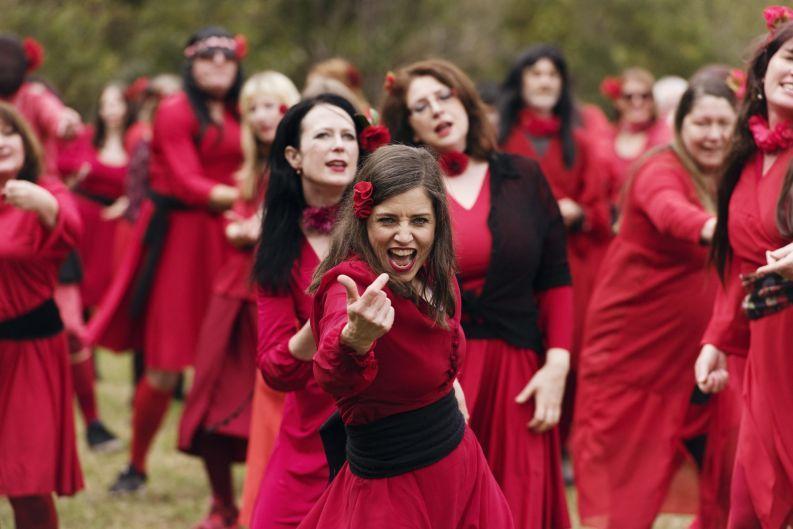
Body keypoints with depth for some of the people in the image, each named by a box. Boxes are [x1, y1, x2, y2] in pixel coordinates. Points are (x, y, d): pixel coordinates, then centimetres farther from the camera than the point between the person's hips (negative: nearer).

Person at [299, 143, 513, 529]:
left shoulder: (437, 280, 0)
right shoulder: (350, 286, -23)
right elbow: (334, 376, -46)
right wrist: (355, 340, -65)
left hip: (461, 465, 7)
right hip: (391, 489, -7)